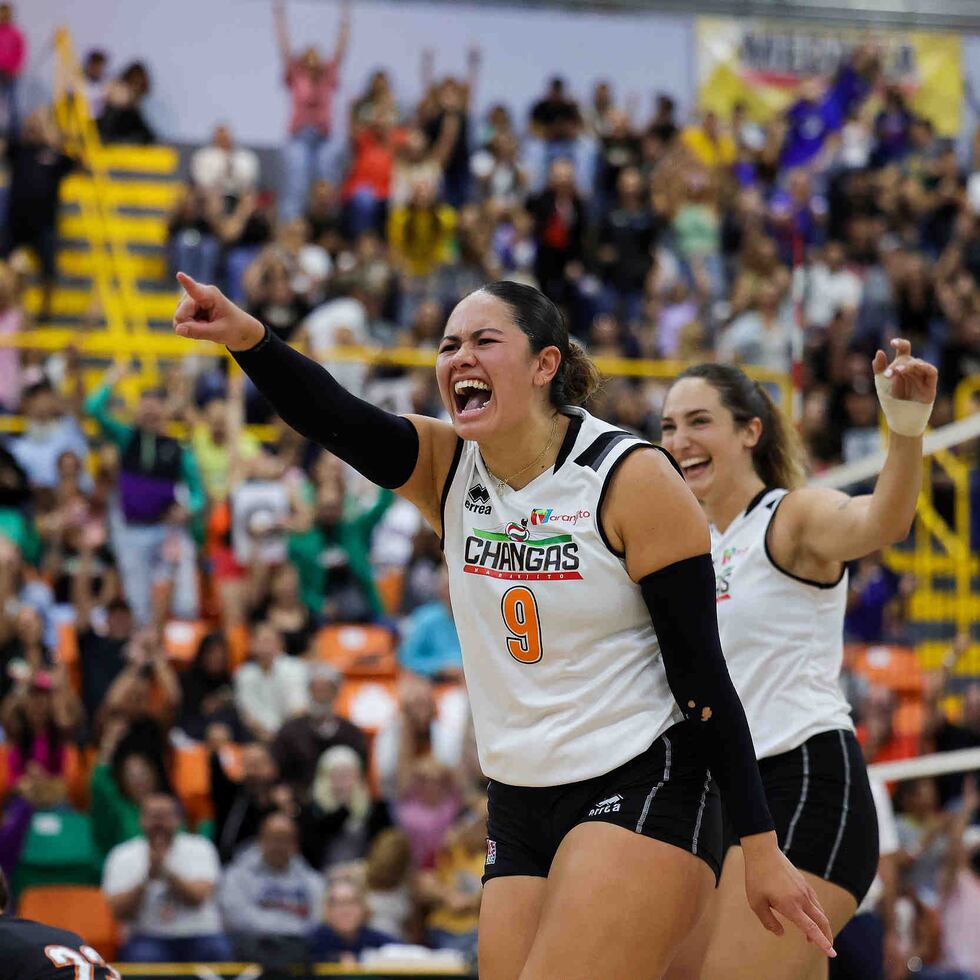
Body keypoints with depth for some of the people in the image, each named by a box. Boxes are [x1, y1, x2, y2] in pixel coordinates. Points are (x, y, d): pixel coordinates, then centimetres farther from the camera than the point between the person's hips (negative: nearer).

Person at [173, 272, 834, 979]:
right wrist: (248, 338, -35)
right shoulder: (449, 468, 4)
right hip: (520, 808, 6)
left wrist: (761, 846, -13)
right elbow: (336, 420, -15)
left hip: (641, 791, -6)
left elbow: (702, 673, -11)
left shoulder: (633, 480, -11)